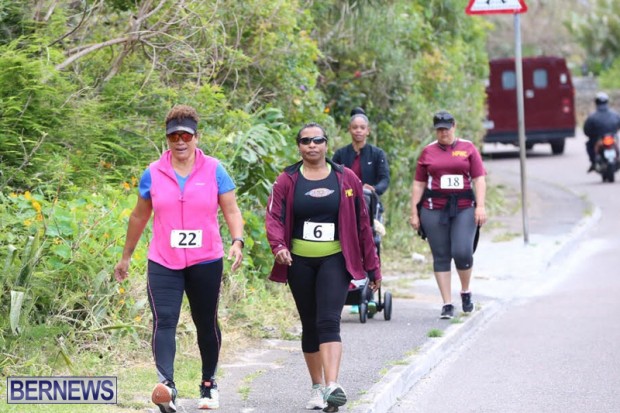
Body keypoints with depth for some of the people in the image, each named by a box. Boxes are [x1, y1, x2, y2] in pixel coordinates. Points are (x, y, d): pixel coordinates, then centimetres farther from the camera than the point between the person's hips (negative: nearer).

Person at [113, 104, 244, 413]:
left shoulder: (213, 170, 1)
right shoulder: (153, 174, 4)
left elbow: (231, 211, 1)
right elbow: (139, 216, 14)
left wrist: (237, 241, -17)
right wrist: (126, 257, 19)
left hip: (206, 261, 0)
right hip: (163, 263, 0)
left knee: (206, 323, 12)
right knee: (164, 321, -18)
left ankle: (209, 384, 28)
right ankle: (166, 382, -30)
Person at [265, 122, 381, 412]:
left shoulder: (345, 179, 3)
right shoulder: (287, 181, 3)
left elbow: (362, 224, 6)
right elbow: (274, 217, -7)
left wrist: (372, 267, 6)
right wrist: (278, 245, -28)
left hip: (335, 260, -2)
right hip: (300, 263, 2)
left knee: (328, 321, -18)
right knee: (310, 325, 10)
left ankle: (332, 386, -28)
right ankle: (317, 388, 22)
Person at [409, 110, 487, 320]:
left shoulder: (468, 149, 7)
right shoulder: (428, 152, 9)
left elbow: (479, 179, 4)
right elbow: (418, 184, 11)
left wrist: (480, 206, -6)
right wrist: (414, 212, 6)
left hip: (464, 208, -1)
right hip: (434, 208, 1)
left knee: (462, 252, -12)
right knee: (441, 257, 1)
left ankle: (465, 292, 16)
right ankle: (447, 304, 7)